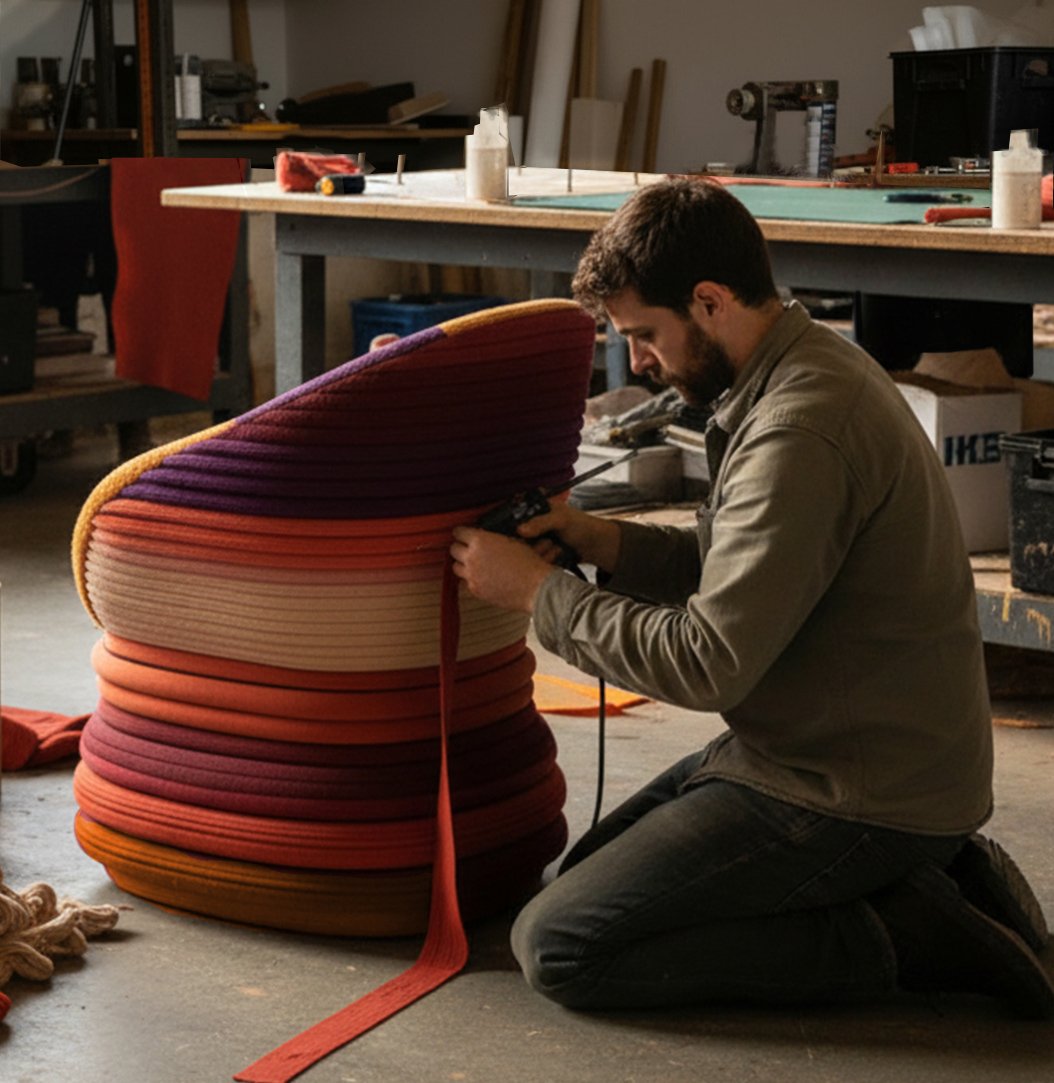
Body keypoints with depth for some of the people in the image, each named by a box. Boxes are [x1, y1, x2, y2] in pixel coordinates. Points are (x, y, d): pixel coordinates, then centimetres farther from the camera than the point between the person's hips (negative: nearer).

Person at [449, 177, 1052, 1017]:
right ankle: (924, 882, 12)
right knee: (590, 871, 22)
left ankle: (894, 942, -7)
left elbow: (710, 662, -24)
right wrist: (599, 540, 2)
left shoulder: (800, 433, -25)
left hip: (851, 798, -10)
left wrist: (539, 592, -13)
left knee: (559, 946, -11)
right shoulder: (813, 365, 8)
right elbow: (740, 568, 16)